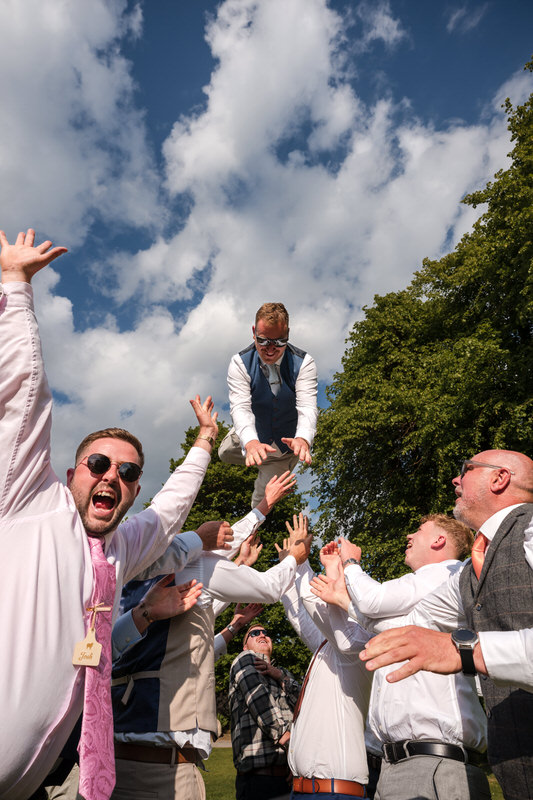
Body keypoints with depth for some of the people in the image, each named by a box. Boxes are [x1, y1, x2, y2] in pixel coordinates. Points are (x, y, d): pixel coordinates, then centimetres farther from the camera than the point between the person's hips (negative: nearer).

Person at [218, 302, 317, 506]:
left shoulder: (304, 363, -29)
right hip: (252, 434, 2)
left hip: (287, 441, -1)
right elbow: (241, 407, -39)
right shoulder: (240, 364, -27)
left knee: (265, 496, 10)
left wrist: (302, 439, -63)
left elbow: (307, 407, -39)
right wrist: (251, 442, -61)